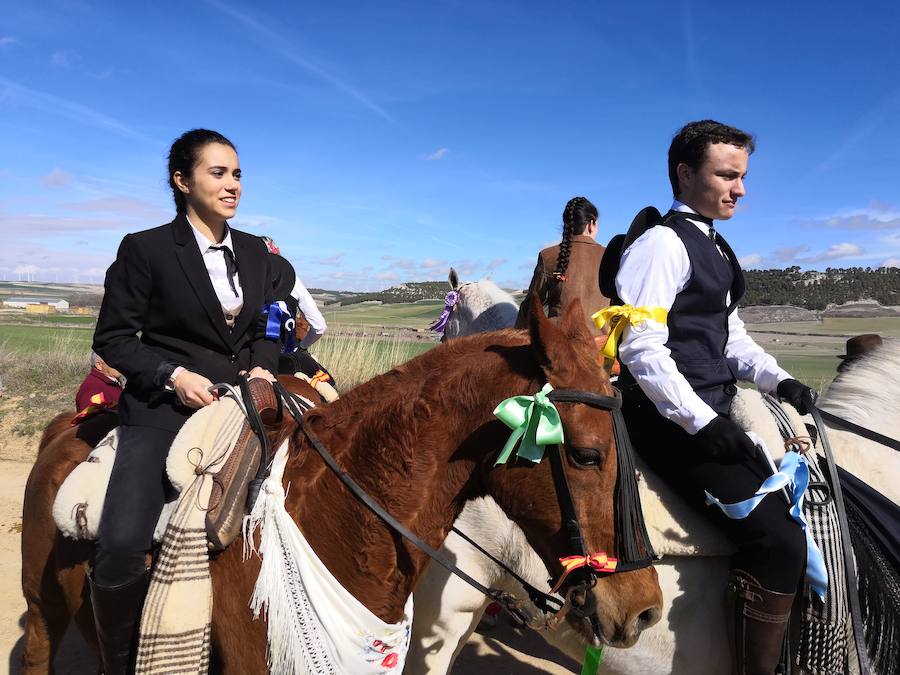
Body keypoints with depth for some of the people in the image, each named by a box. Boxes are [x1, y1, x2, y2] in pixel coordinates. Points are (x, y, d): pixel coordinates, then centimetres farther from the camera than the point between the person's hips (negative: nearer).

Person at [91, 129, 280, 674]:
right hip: (166, 406, -4)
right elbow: (112, 338, -1)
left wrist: (263, 368, -3)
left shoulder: (255, 251, 12)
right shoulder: (145, 249, -3)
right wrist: (174, 375, -15)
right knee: (123, 546, -17)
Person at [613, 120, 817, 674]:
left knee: (792, 517, 14)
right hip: (673, 422, -10)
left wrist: (778, 379, 5)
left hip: (713, 416, 10)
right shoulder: (661, 244, -13)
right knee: (777, 537, -17)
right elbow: (641, 349, -21)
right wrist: (702, 422, -23)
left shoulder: (715, 249, 17)